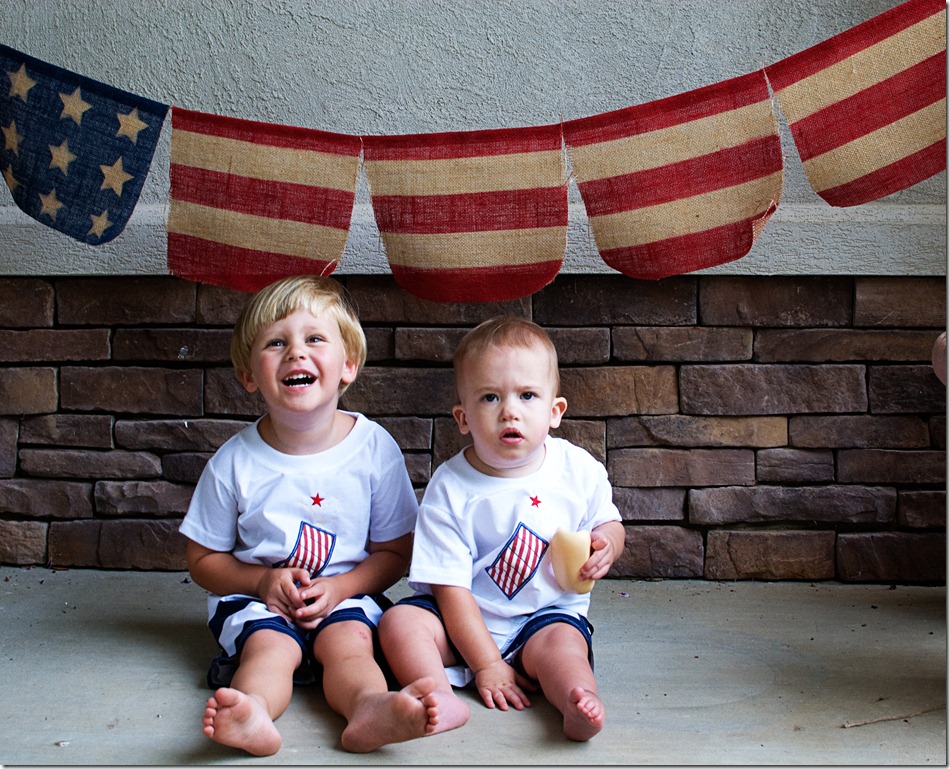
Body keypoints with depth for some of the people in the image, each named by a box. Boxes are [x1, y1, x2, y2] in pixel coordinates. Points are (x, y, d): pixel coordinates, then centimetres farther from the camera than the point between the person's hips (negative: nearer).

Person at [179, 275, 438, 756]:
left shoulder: (374, 448, -6)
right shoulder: (234, 463, -6)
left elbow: (395, 552, 1)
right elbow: (202, 559, 4)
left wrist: (341, 587, -16)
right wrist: (263, 580, -15)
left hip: (346, 594, 0)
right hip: (255, 597, 1)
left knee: (348, 639, -29)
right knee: (270, 645, -29)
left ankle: (369, 708, -56)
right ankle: (252, 712, -54)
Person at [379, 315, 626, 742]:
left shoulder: (579, 469, -6)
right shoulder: (450, 489, -13)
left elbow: (607, 522, 13)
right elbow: (451, 586, -13)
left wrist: (605, 545, -14)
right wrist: (486, 665, -18)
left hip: (548, 614, 0)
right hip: (467, 623, 0)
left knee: (562, 642, -31)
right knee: (399, 620, -23)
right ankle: (441, 700, -40)